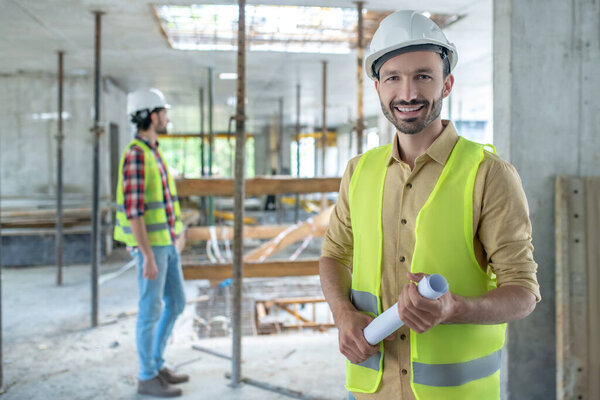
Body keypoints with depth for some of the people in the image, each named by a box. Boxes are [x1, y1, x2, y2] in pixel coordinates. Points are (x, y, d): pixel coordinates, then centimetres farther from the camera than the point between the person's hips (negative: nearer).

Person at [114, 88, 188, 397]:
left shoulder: (152, 152, 15)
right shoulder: (135, 155, -18)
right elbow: (133, 210, -22)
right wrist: (148, 256, -22)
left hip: (164, 242, 10)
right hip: (149, 245, -10)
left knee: (176, 303, 14)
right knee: (151, 310, 0)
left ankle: (155, 365, 27)